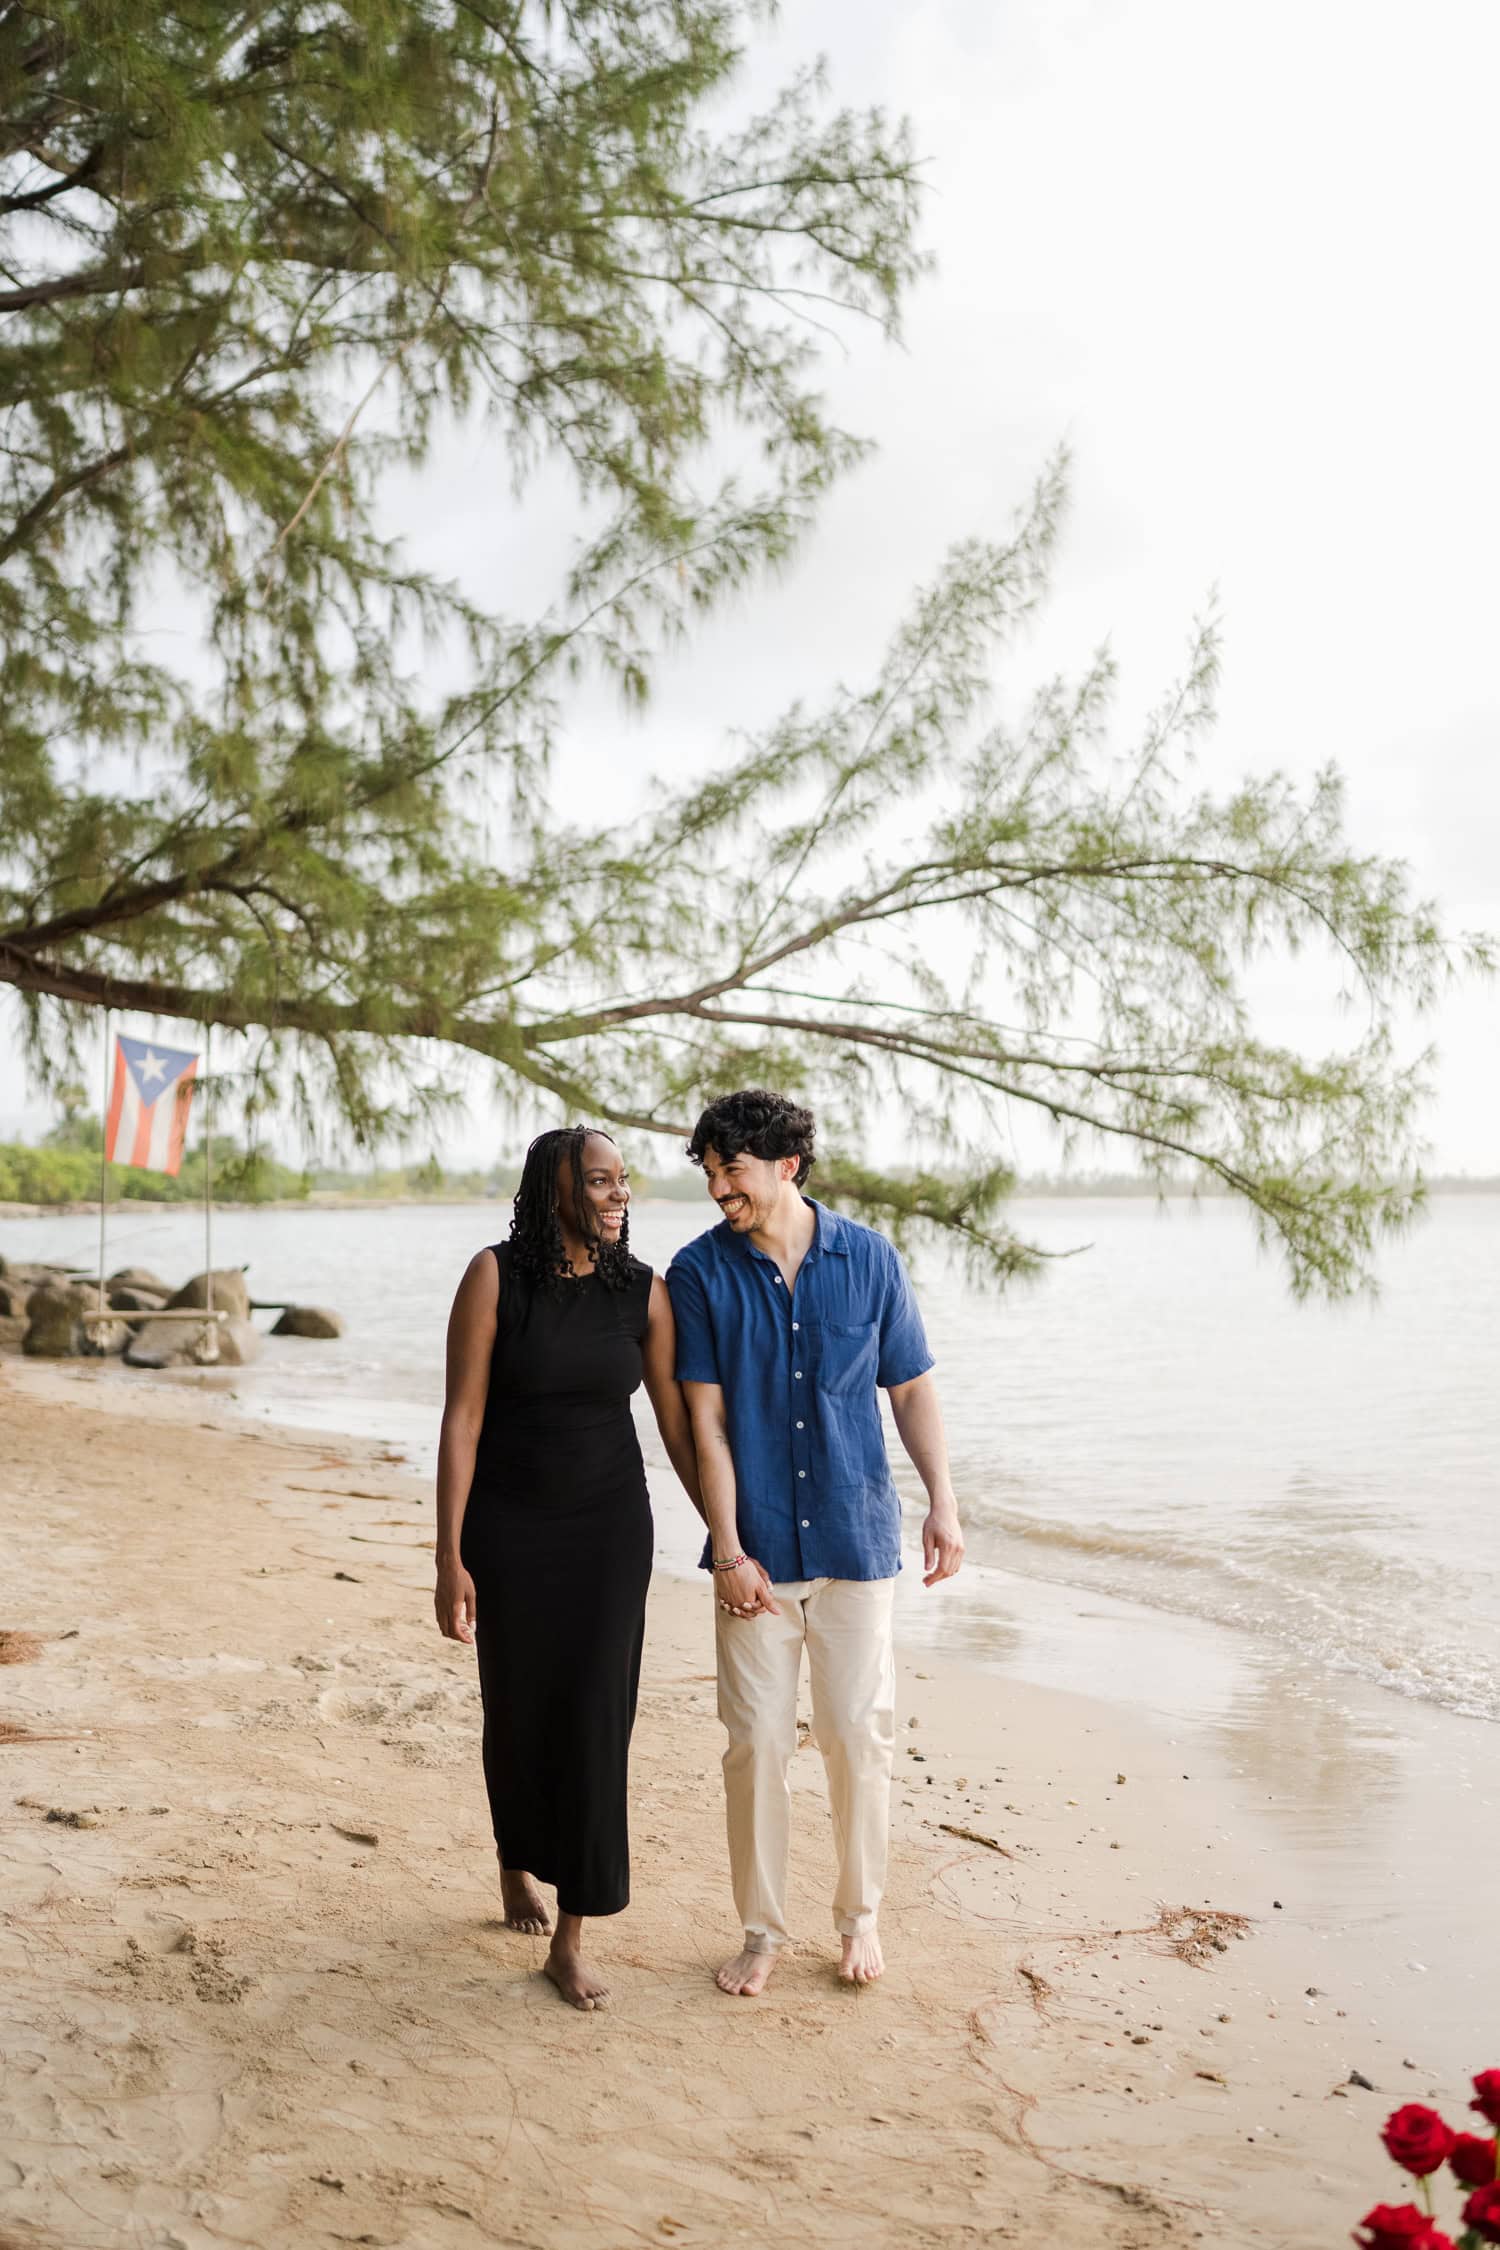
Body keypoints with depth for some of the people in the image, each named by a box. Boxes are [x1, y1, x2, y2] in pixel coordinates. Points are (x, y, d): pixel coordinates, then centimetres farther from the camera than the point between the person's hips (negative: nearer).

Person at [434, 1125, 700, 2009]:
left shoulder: (644, 1291, -5)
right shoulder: (495, 1275, -13)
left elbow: (679, 1423, 1)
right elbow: (462, 1418, -13)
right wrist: (450, 1560, -15)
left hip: (608, 1526, 2)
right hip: (509, 1528, -1)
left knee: (595, 1720, -2)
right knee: (520, 1710, 14)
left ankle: (571, 1941, 11)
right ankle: (516, 1861, 45)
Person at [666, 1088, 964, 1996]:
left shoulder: (869, 1258, -2)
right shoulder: (700, 1273, -5)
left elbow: (913, 1386, 6)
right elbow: (706, 1420, -6)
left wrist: (944, 1503, -1)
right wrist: (729, 1553, -9)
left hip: (856, 1540, 1)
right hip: (757, 1551, 0)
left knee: (860, 1735, 7)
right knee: (757, 1743, 5)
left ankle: (861, 1916, 28)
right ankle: (763, 1929, 24)